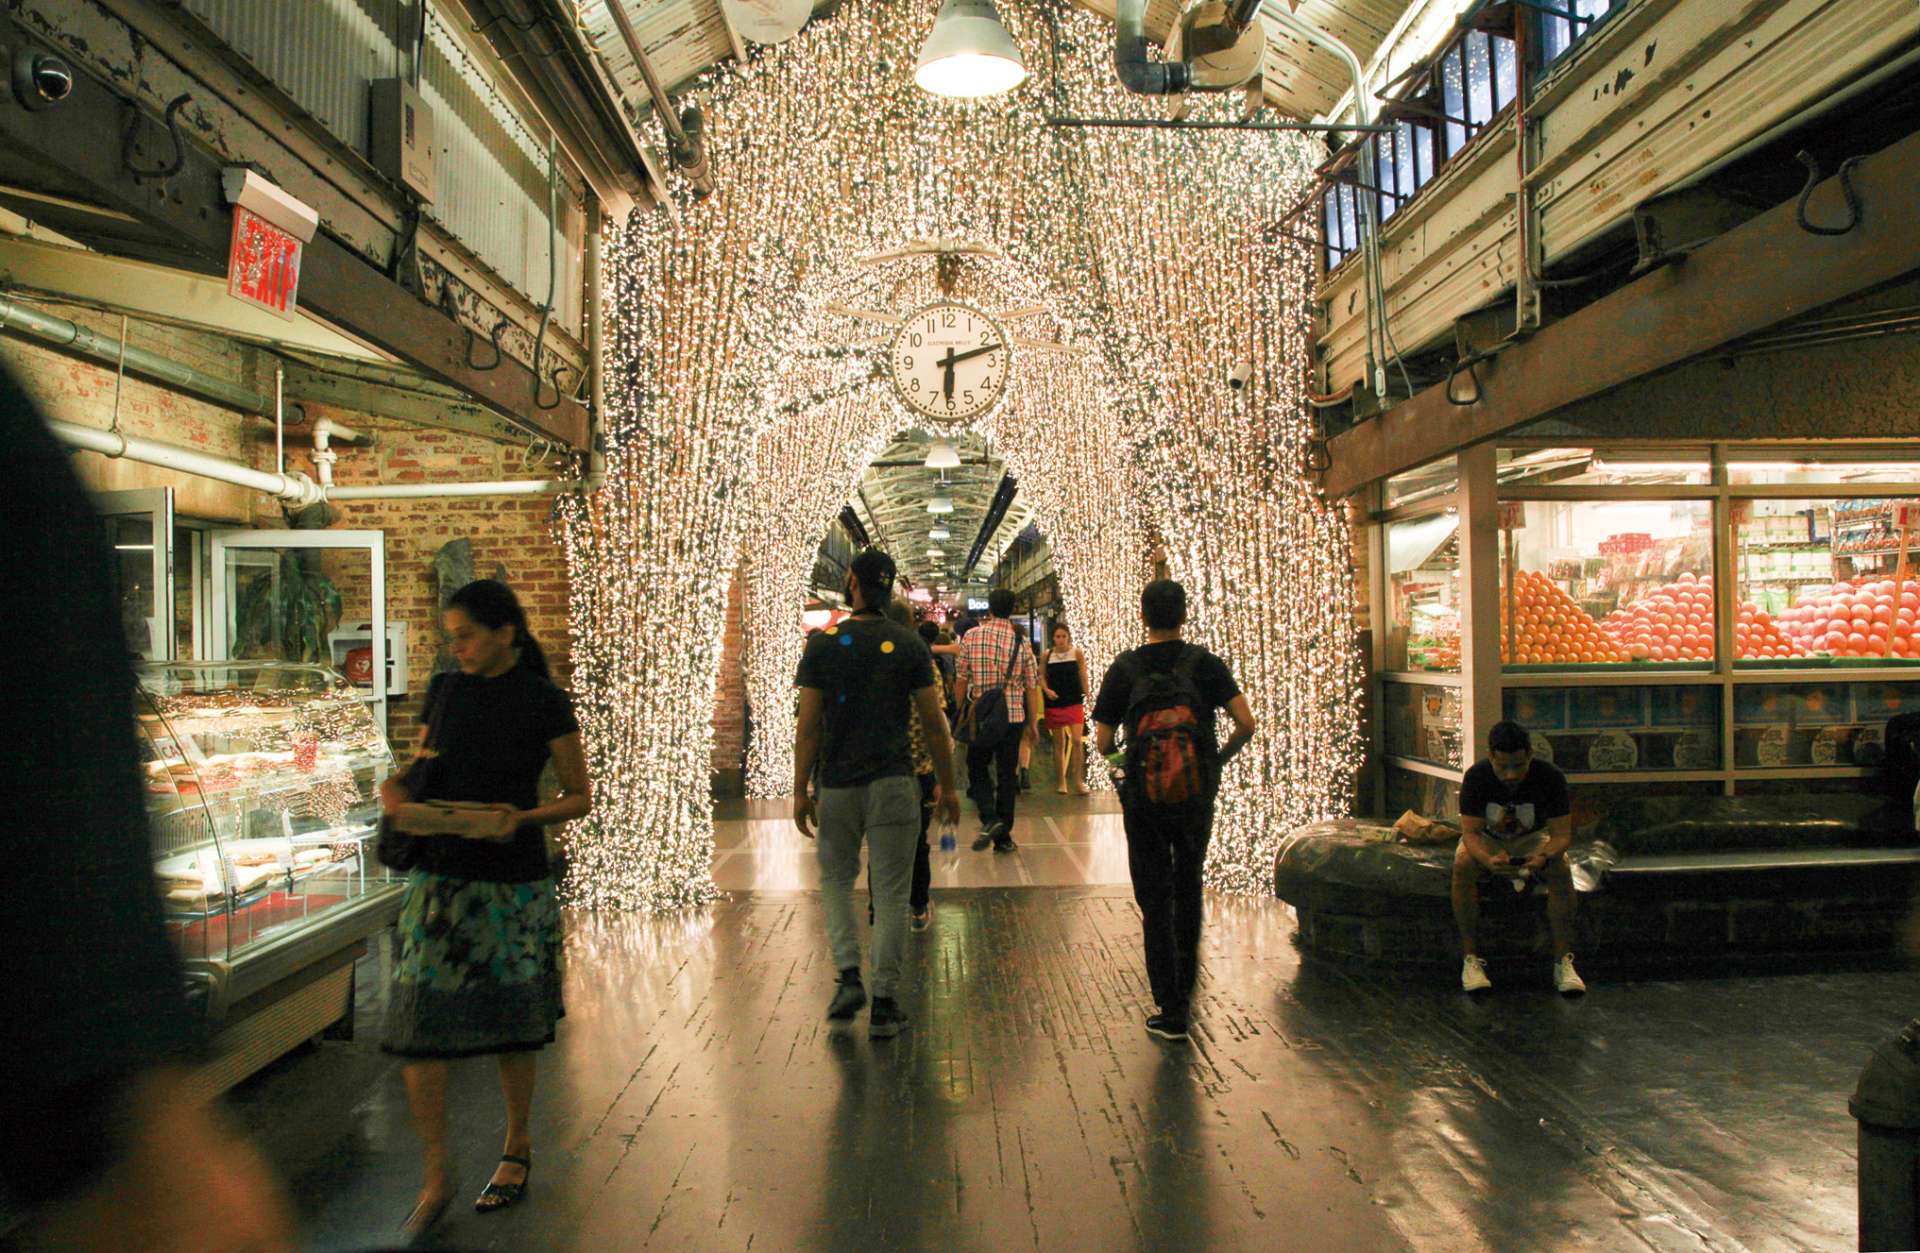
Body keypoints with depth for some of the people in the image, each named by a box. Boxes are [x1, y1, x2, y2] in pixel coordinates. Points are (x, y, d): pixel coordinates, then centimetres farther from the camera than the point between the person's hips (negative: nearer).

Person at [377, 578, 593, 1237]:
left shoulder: (544, 703, -7)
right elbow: (427, 768, 18)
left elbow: (580, 796, -2)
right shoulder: (445, 689, 6)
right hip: (439, 877, 4)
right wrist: (396, 787, -4)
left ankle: (517, 1151, 32)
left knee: (510, 1028, 9)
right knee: (419, 1025, -2)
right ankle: (436, 1179, 14)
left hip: (512, 884, -4)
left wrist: (521, 816, -19)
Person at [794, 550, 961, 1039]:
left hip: (838, 784, 1)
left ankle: (849, 975, 5)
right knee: (890, 890, 4)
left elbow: (808, 726, -4)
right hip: (893, 783, 0)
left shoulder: (822, 646, -2)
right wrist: (947, 786, 8)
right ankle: (885, 1003, 6)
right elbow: (934, 723, -1)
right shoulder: (909, 646, -1)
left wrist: (801, 789, 3)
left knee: (835, 877, 19)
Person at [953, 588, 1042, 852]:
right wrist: (1033, 724, 11)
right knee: (1007, 774, 10)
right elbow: (1032, 687, 2)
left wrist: (960, 712, 11)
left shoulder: (971, 637, -4)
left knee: (977, 769, 15)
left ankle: (989, 818, -8)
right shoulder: (1021, 642, 0)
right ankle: (1004, 837, 15)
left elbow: (961, 679, -1)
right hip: (1013, 716, 1)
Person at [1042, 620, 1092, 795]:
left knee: (1077, 741, -12)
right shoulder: (1047, 655, 2)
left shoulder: (1077, 653, -1)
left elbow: (1083, 677, 3)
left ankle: (1078, 781, -6)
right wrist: (1047, 690, -9)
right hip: (1054, 703, 2)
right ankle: (1062, 782, 17)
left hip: (1074, 703, -1)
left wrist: (1087, 698, -1)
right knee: (1059, 743, 8)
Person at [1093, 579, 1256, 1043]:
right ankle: (1186, 982, 37)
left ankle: (1170, 1012, 4)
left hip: (1143, 798, -2)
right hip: (1197, 795, 2)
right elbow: (1246, 724, -9)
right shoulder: (1204, 663, -2)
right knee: (1188, 887, 23)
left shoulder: (1124, 669, -3)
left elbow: (1103, 741, -3)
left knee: (1155, 900, 5)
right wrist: (1220, 758, 9)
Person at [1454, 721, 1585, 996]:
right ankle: (1470, 958, -28)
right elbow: (1470, 832, -26)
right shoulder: (1477, 777, -24)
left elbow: (1562, 834, -23)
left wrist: (1544, 857, -47)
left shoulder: (1550, 777, -23)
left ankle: (1563, 960, -24)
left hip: (1532, 839, 1)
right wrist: (1489, 860, -49)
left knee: (1561, 869, -32)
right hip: (1487, 841, 0)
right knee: (1463, 865, -33)